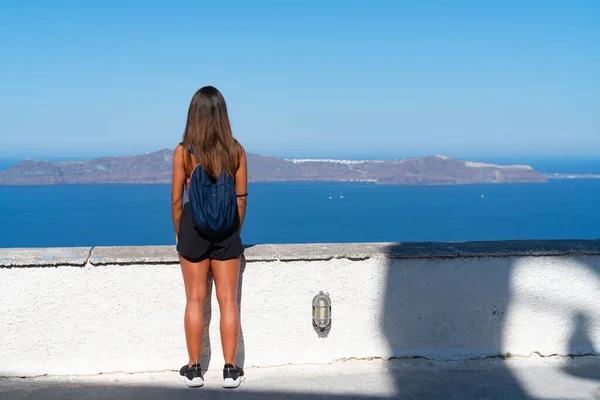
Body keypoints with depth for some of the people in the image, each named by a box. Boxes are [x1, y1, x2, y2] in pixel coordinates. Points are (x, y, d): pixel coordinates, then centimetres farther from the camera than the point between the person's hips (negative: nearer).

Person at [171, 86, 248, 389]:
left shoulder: (184, 151, -8)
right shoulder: (236, 151, -4)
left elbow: (176, 199, -5)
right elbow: (241, 197, -1)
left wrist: (178, 234, 9)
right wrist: (236, 232, 12)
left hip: (193, 228, -1)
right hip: (226, 232, 1)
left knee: (195, 300, 9)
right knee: (228, 300, 8)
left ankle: (194, 369, 17)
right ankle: (230, 370, 13)